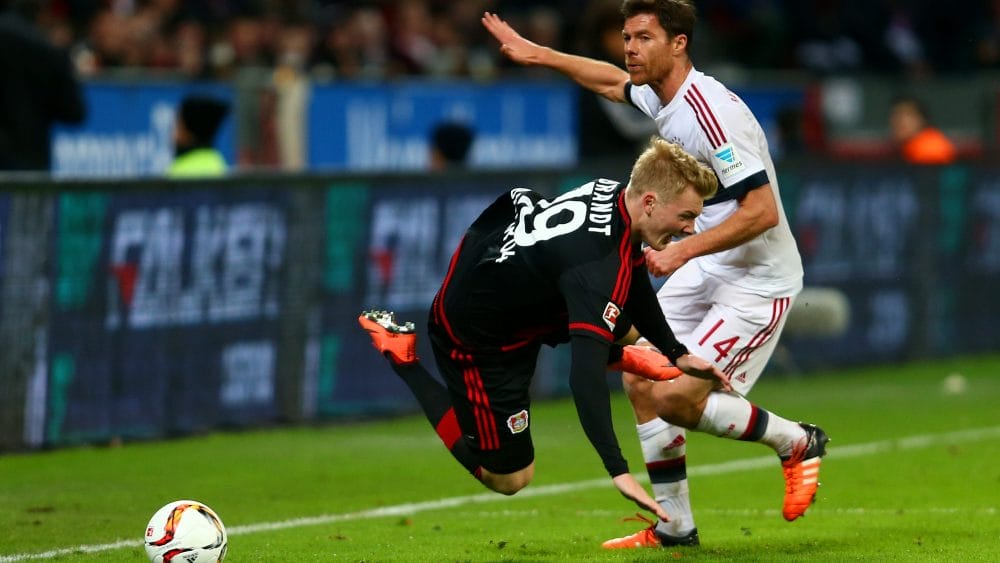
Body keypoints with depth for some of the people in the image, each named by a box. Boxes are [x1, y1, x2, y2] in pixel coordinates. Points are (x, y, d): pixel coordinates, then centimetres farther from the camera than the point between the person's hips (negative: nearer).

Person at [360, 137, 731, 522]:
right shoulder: (599, 265, -39)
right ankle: (401, 355, 6)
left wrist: (677, 353, 11)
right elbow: (584, 375, -46)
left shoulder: (614, 193, -11)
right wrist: (618, 471, -50)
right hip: (474, 341, -9)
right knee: (508, 478, 4)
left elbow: (631, 280, 12)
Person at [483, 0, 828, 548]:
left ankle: (797, 442, 8)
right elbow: (613, 81, 28)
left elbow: (762, 212, -29)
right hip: (708, 271, 9)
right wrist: (535, 54, 31)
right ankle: (674, 526, 15)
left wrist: (683, 251, -29)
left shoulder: (711, 111, -26)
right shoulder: (661, 97, 3)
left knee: (675, 400, -14)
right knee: (639, 380, 5)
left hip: (757, 281, -9)